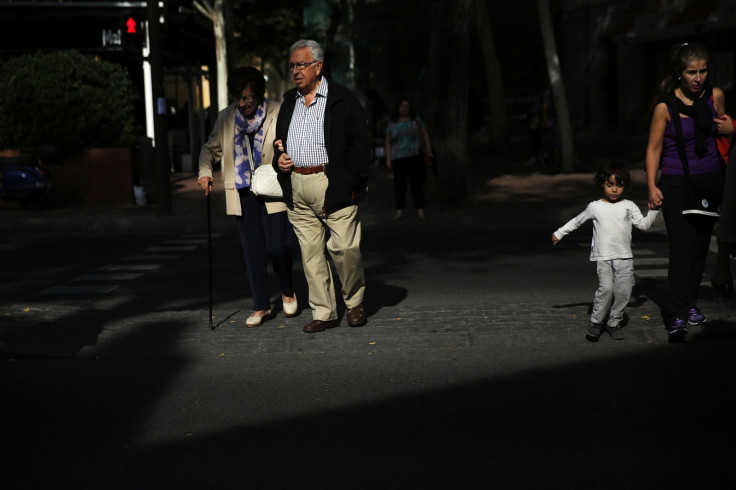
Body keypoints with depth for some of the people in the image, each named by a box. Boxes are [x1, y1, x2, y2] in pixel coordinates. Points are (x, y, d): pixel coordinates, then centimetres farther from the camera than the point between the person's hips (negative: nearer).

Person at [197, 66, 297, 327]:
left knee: (277, 246, -8)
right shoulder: (226, 117, 9)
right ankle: (261, 307, 14)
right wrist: (205, 172, 4)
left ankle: (287, 290, 22)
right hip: (242, 194, 4)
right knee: (253, 252, 5)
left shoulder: (278, 114, -4)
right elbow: (211, 148, 20)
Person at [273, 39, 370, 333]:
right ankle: (324, 312, 12)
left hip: (333, 186, -5)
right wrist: (279, 161, 6)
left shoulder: (343, 100, -1)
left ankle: (354, 301, 17)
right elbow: (279, 143, 28)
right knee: (310, 251, 5)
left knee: (345, 248, -7)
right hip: (297, 189, 5)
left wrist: (348, 183, -12)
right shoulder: (288, 103, 17)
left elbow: (360, 144, -4)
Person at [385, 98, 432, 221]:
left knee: (417, 183, -4)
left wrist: (429, 150, 2)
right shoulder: (392, 124, 8)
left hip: (415, 156, -1)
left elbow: (425, 135, 12)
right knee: (399, 184, -3)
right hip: (398, 158, 1)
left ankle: (420, 211, -1)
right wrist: (388, 159, 3)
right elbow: (388, 142, 10)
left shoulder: (416, 120, 8)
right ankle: (399, 212, 1)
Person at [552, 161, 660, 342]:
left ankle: (614, 322, 10)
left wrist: (654, 209, 0)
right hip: (603, 257, -2)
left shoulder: (629, 206, 10)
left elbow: (644, 225, 11)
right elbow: (576, 221, 16)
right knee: (606, 288, -18)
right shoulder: (595, 207, 5)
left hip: (624, 257, 3)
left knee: (624, 290, -5)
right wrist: (559, 234, 20)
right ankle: (595, 323, -4)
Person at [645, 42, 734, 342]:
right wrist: (652, 187, -14)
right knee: (682, 247, -11)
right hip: (677, 183, -4)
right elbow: (654, 148, -7)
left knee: (701, 244, 9)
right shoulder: (665, 107, -12)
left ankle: (690, 302, 24)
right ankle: (677, 317, -10)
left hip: (710, 180, 4)